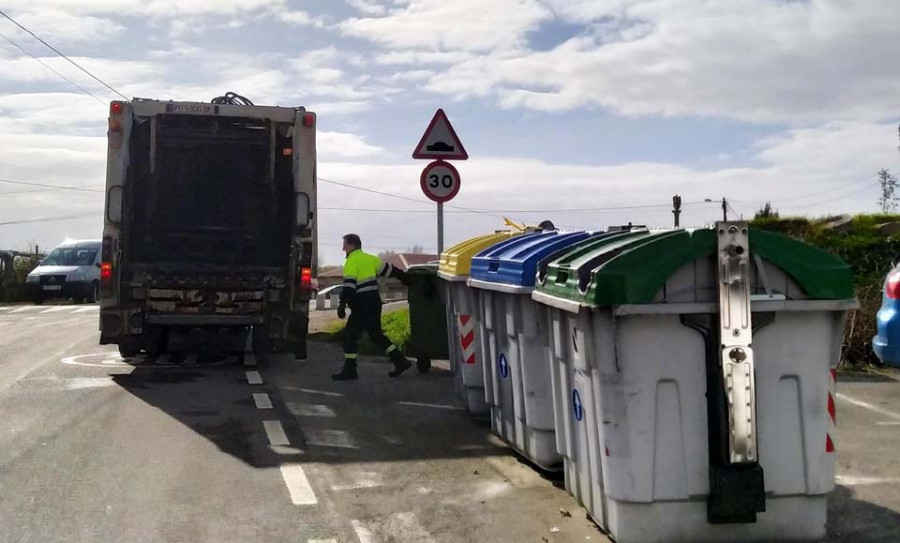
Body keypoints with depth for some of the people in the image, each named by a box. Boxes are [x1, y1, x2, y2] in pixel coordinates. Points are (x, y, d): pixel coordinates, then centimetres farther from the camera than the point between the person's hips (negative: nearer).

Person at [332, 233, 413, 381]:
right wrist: (405, 278, 28)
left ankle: (349, 370, -2)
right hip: (374, 302, 9)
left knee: (350, 334, -2)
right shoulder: (370, 258, 14)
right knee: (376, 334, 17)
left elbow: (349, 285, -20)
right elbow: (389, 269, 18)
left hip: (362, 306, -9)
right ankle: (400, 361, 14)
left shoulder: (352, 261, -10)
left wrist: (342, 303, -22)